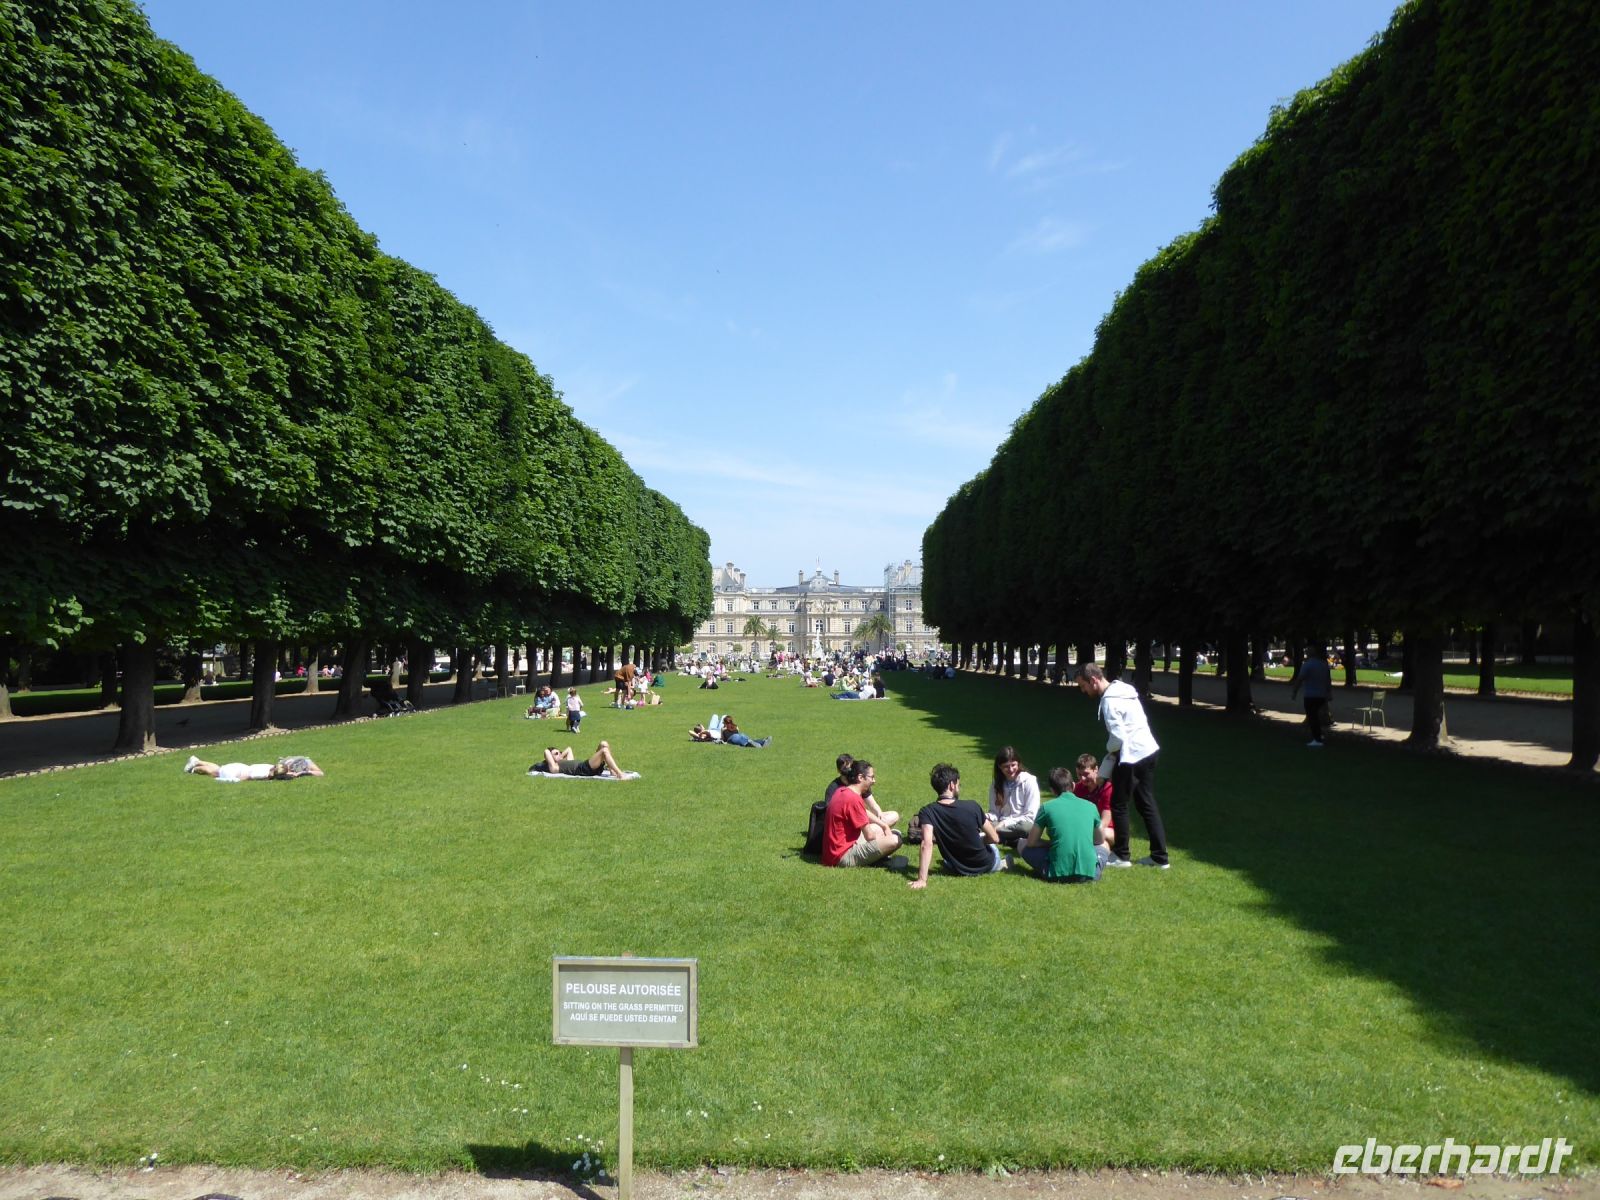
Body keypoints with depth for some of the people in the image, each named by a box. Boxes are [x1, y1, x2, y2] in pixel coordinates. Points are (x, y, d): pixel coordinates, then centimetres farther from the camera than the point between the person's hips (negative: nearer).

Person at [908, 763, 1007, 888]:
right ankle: (1001, 862, 37)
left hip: (960, 870, 1)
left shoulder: (927, 812, -19)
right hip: (987, 865, -1)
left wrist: (922, 879, -35)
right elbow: (995, 839, -9)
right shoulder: (971, 807, -19)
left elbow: (927, 844, -32)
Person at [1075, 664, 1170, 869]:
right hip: (1148, 751, 9)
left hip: (1131, 756, -9)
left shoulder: (1109, 701, -19)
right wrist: (1114, 751, 9)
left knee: (1118, 805, 5)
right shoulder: (1123, 690, 10)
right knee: (1147, 804, 15)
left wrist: (1109, 749, -2)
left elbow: (1118, 738, -23)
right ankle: (1159, 856, 18)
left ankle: (1120, 855, 15)